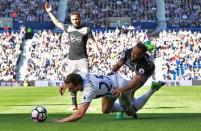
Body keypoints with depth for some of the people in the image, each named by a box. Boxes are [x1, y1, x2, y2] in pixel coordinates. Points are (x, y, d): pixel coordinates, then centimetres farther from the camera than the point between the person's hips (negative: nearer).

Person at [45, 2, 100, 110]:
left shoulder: (86, 29, -1)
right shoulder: (69, 28, 10)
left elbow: (93, 42, -7)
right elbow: (57, 23, 23)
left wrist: (98, 53, -20)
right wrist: (49, 13, 23)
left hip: (82, 59, -4)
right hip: (71, 60, 4)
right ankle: (74, 104, 9)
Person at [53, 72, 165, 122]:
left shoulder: (89, 89, -42)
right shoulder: (80, 76, -20)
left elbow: (80, 114, -48)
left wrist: (61, 121, -49)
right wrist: (66, 84, -7)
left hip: (121, 87, -7)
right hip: (113, 79, 7)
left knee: (131, 111, 18)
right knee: (106, 110, 13)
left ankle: (152, 90, 30)